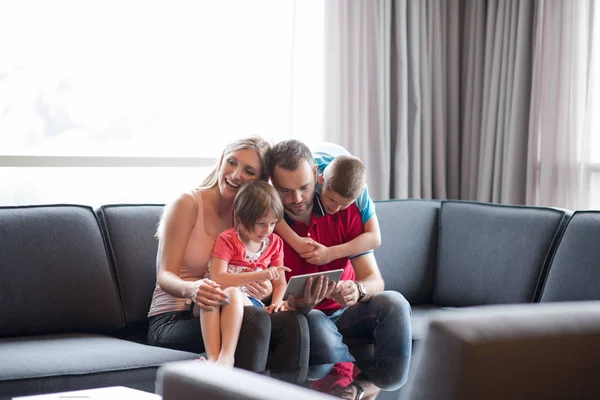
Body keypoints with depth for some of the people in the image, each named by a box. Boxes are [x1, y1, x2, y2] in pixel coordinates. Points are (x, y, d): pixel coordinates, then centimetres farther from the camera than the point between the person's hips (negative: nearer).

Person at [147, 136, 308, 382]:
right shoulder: (188, 203, -6)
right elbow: (164, 276, -13)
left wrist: (264, 290, -20)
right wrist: (191, 289, -36)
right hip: (172, 321, -5)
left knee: (294, 321, -24)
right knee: (256, 319, -33)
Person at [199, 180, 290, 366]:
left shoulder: (274, 243, 11)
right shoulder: (227, 240, -2)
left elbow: (280, 283, 16)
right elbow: (217, 279, -17)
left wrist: (276, 302, -8)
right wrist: (261, 275, -25)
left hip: (250, 301, 1)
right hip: (220, 300, -1)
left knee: (232, 294, -35)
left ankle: (226, 356, -49)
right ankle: (213, 357, -49)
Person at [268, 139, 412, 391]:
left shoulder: (344, 211, -5)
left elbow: (375, 280, -9)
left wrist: (357, 290, -33)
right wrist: (300, 306, -34)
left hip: (346, 312, 2)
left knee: (393, 303, -27)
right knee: (318, 326, -37)